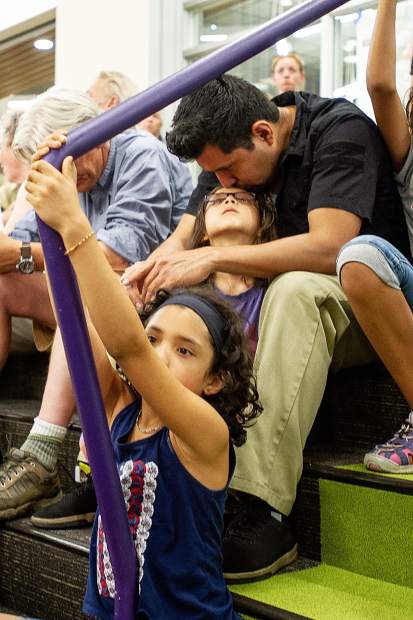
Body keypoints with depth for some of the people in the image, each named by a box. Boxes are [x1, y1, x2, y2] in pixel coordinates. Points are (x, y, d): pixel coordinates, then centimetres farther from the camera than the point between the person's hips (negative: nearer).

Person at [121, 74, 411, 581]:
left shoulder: (340, 130, -17)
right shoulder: (231, 149, 5)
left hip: (359, 305, -7)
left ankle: (264, 512, -41)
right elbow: (183, 236, 5)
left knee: (295, 289, -40)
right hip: (273, 303, 7)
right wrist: (150, 266, -18)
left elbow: (329, 247, -30)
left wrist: (211, 259, -28)